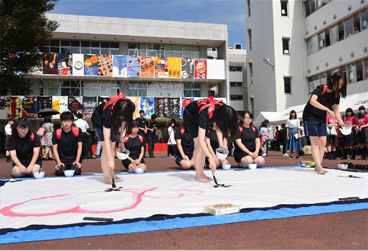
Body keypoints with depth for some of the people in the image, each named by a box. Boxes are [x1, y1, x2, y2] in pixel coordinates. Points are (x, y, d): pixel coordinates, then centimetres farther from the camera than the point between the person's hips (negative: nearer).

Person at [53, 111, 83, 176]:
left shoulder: (77, 131, -1)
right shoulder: (57, 133, 0)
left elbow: (80, 146, -1)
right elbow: (55, 148, 0)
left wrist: (77, 161, -10)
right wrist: (59, 162, -11)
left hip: (74, 159, 0)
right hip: (62, 160, 1)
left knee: (76, 171, -28)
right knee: (59, 172, -28)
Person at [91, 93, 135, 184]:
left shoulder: (131, 107, -31)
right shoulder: (109, 111, -43)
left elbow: (124, 123, -9)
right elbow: (106, 138, -41)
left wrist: (121, 140, -10)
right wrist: (111, 159, -42)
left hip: (113, 121, 5)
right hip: (100, 121, -5)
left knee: (112, 146, 6)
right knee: (106, 147, -15)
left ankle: (111, 172, 20)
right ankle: (106, 176, -12)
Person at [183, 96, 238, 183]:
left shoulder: (223, 109, -26)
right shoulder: (206, 114, -43)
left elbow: (218, 126, -9)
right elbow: (200, 140, -43)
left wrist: (221, 143, -21)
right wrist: (211, 158, -46)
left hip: (200, 117, 6)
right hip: (190, 116, -6)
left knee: (204, 145, 0)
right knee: (199, 144, -16)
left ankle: (201, 173, 6)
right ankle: (198, 175, -9)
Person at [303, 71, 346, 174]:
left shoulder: (336, 95, 1)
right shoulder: (321, 88, -19)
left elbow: (336, 111, 4)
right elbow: (312, 101, -35)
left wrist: (342, 123, -10)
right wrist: (327, 109, -40)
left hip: (322, 119, 7)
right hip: (310, 117, -7)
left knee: (323, 142, 1)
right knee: (315, 142, -10)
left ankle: (318, 167, 9)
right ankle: (319, 167, -10)